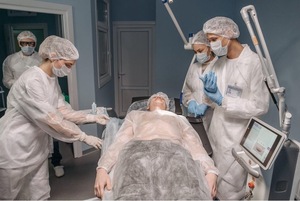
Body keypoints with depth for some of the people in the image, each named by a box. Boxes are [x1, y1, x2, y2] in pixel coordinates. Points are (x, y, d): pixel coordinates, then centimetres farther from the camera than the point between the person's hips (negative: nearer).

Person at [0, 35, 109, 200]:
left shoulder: (52, 79, 3)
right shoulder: (31, 81, -26)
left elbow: (63, 110, 1)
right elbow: (51, 119, -28)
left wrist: (93, 117, -7)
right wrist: (84, 137, -23)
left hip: (36, 145, 8)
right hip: (16, 147, -8)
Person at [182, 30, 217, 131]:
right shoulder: (193, 67, 14)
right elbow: (186, 90, 17)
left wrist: (207, 103, -22)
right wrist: (191, 101, -2)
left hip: (214, 118, -5)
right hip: (195, 117, 5)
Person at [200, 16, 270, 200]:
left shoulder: (254, 63, -17)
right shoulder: (220, 62, 5)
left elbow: (260, 107, -19)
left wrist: (222, 100, -24)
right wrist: (210, 92, -11)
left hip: (237, 138, -7)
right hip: (218, 133, 7)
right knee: (215, 183, 21)